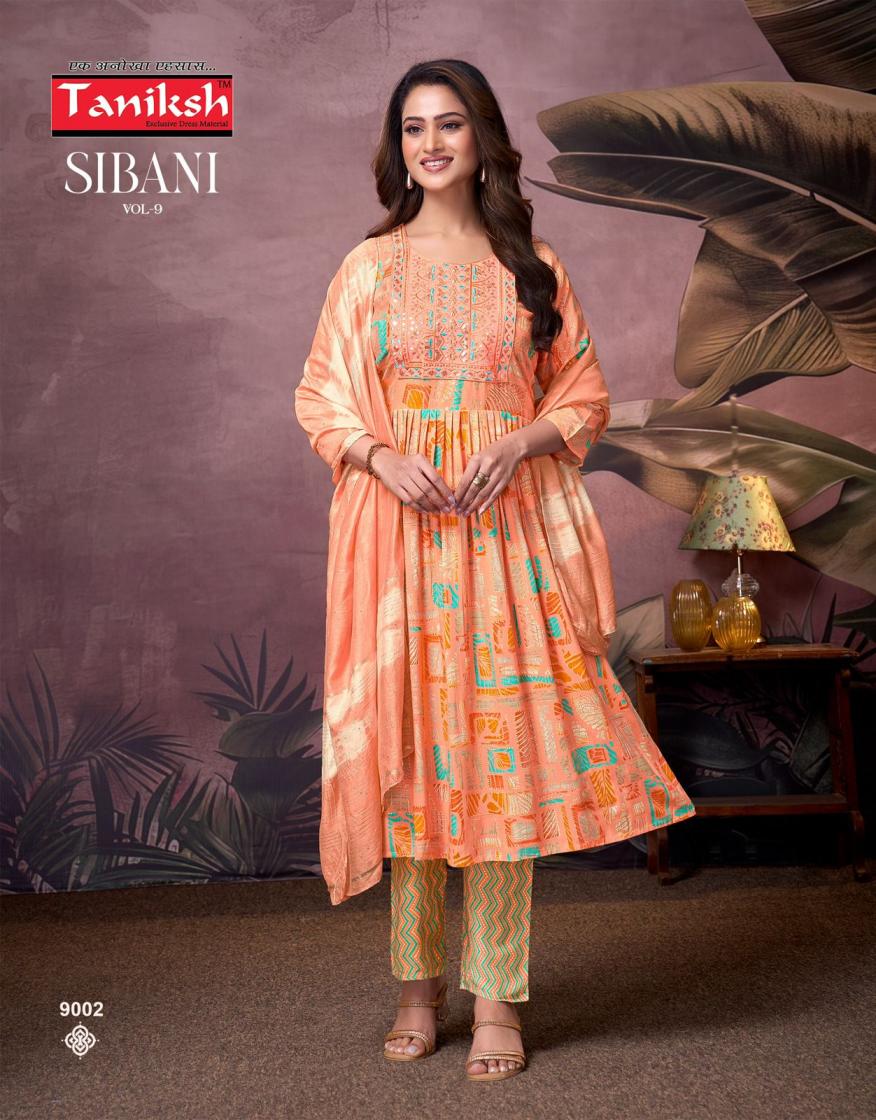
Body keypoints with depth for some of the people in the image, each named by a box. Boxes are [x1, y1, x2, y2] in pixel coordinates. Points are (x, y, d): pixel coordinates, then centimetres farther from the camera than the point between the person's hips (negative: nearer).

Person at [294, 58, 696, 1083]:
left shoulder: (531, 265, 10)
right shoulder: (368, 265, 10)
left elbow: (585, 389, 10)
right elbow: (321, 394, 9)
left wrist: (523, 440, -9)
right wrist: (381, 454, -10)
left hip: (508, 526, 0)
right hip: (399, 526, 1)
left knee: (501, 742, -2)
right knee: (408, 737, 2)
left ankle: (497, 994, 8)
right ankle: (418, 981, 16)